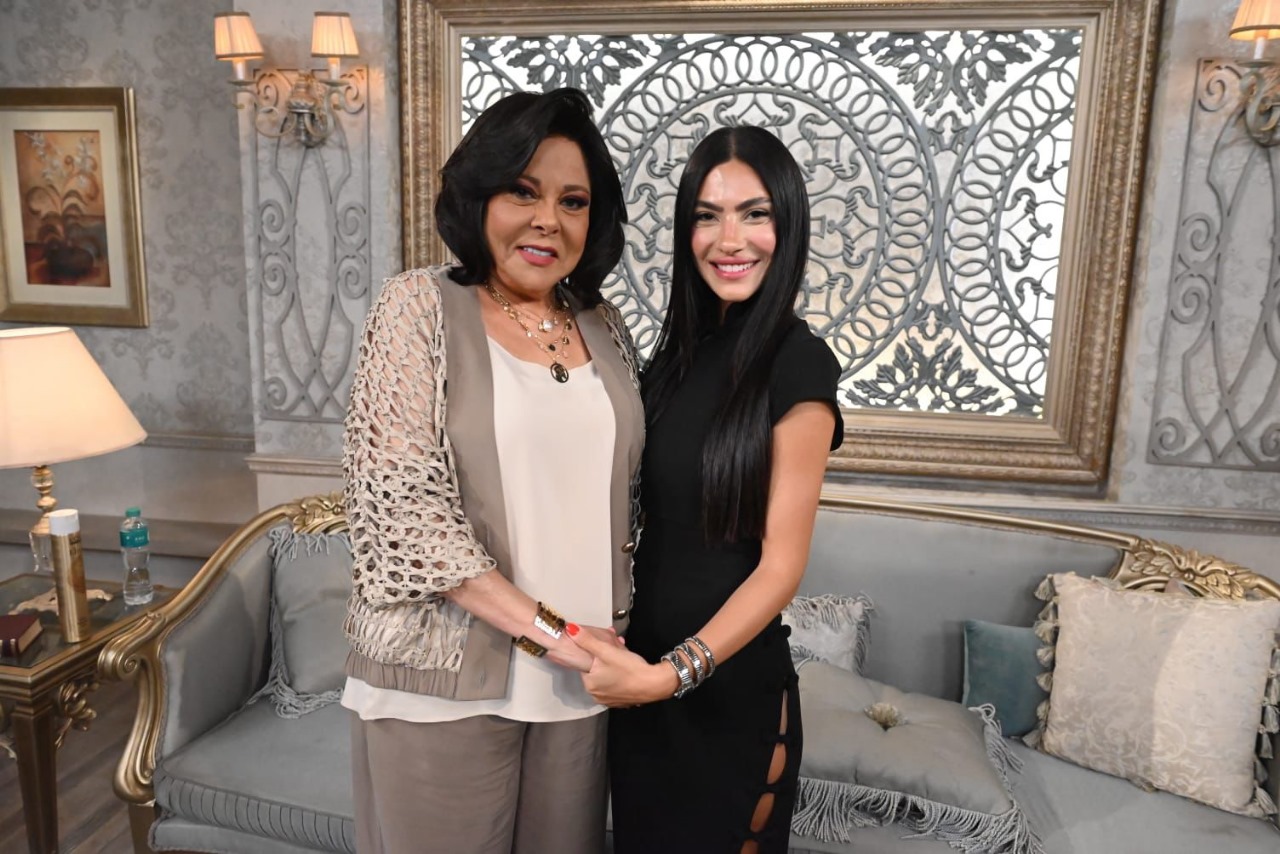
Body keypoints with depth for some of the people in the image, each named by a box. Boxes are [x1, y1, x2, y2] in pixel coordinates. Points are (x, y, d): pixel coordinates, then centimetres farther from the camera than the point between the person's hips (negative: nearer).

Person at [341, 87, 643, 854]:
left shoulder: (604, 326, 7)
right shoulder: (421, 307, -7)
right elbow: (402, 500, -14)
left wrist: (609, 630, 4)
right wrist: (545, 629, -15)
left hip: (577, 678, 4)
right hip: (445, 679, -4)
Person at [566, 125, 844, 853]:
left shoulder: (798, 365, -16)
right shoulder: (683, 349, 3)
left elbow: (782, 567, -17)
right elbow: (662, 517, 7)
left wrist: (673, 673, -23)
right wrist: (639, 664, 0)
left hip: (733, 686, -6)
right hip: (647, 670, 6)